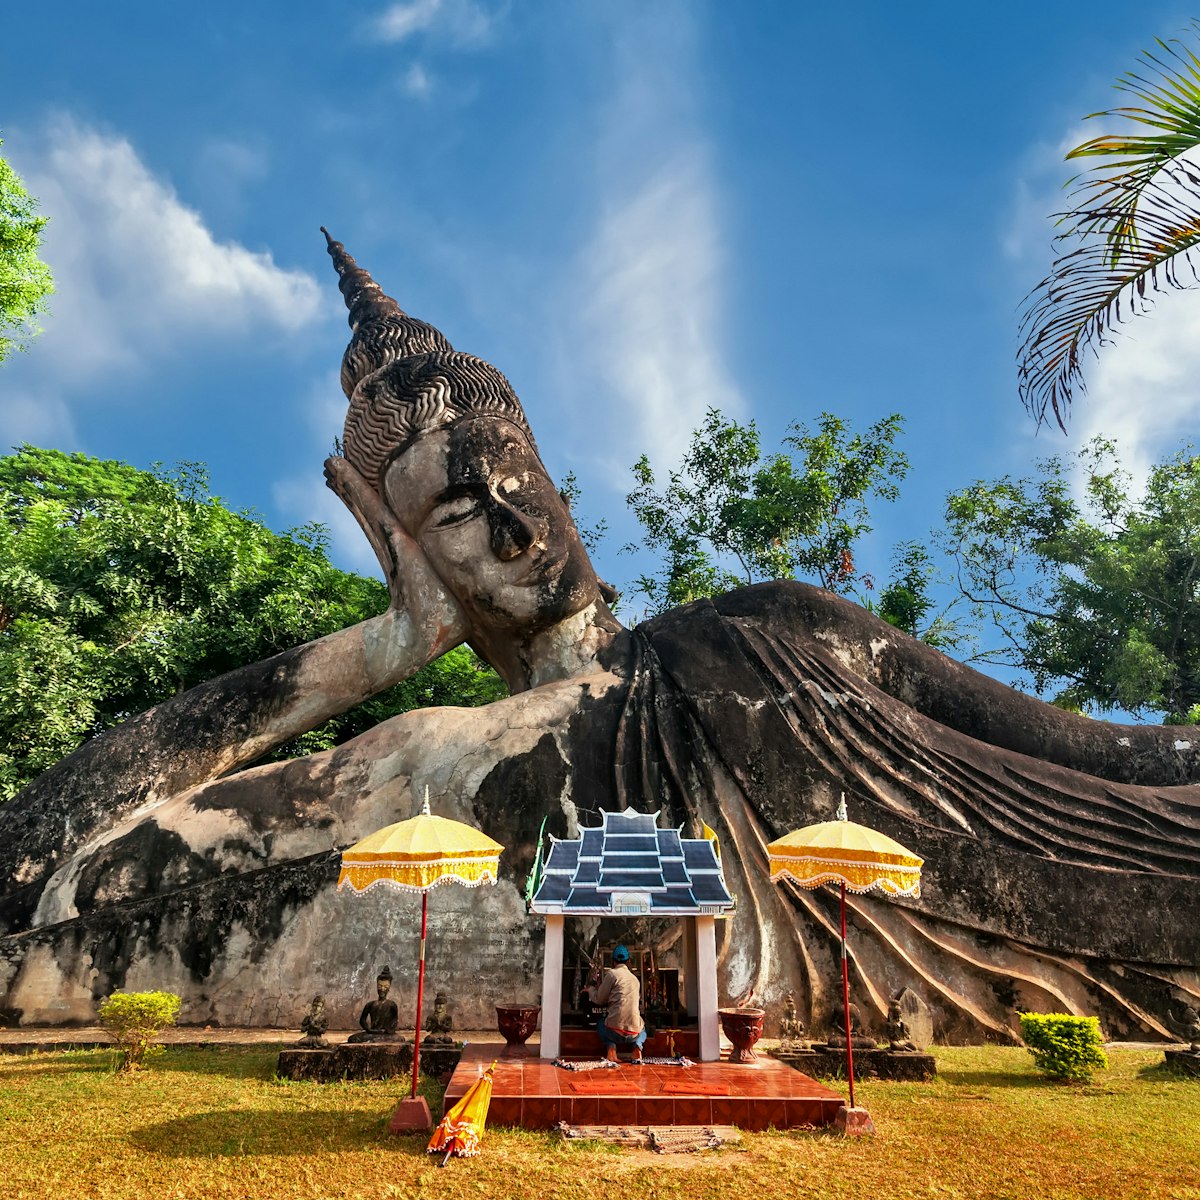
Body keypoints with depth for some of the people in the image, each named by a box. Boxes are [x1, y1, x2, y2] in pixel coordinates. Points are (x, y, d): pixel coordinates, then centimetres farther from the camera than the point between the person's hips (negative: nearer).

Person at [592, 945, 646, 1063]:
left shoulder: (611, 973, -1)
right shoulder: (635, 979, 15)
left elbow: (600, 1000, 5)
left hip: (614, 1033, -3)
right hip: (634, 1034, 3)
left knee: (600, 1023, 32)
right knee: (642, 1028, 38)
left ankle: (611, 1047, 2)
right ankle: (637, 1046, 4)